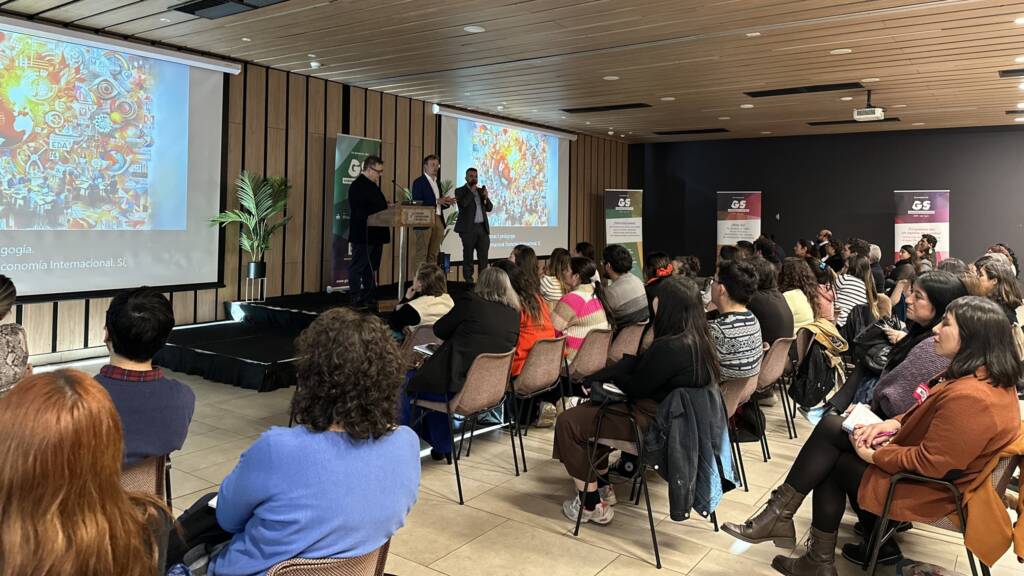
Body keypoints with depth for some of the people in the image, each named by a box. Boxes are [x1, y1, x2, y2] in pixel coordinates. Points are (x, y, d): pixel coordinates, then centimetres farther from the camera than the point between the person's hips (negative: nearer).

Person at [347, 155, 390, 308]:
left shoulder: (372, 185, 15)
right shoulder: (358, 186, -15)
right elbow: (360, 212, -21)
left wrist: (386, 207, 3)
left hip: (374, 234, 10)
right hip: (363, 234, -10)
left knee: (372, 268, 14)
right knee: (358, 267, -1)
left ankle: (368, 297, 21)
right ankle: (356, 299, 5)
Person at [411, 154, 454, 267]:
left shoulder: (437, 183, 20)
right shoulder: (418, 182, -2)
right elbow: (417, 203, -12)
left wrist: (447, 202, 1)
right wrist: (437, 201, -20)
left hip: (438, 221, 7)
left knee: (434, 254, 6)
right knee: (421, 255, -7)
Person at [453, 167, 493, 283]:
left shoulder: (481, 190, 18)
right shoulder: (460, 191, 3)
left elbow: (489, 208, 13)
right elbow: (462, 204, -16)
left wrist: (486, 197, -4)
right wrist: (472, 191, -10)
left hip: (483, 227, 5)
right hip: (469, 228, -5)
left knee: (484, 255, 1)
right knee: (468, 255, -1)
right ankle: (468, 279, 4)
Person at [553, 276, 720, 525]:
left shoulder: (670, 348, -28)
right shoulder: (698, 340, 2)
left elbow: (634, 388, -16)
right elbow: (638, 363, 4)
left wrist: (610, 375, 6)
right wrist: (593, 380, -1)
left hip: (653, 425, -10)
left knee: (568, 422, -7)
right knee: (591, 409, 24)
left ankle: (591, 504, 1)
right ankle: (602, 486, 29)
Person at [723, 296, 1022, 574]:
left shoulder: (969, 397, -31)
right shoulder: (987, 373, 1)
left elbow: (930, 463, -28)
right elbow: (928, 411, 14)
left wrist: (872, 454, -16)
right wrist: (894, 423, -1)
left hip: (929, 487, -9)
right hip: (924, 459, 9)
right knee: (831, 427, 1)